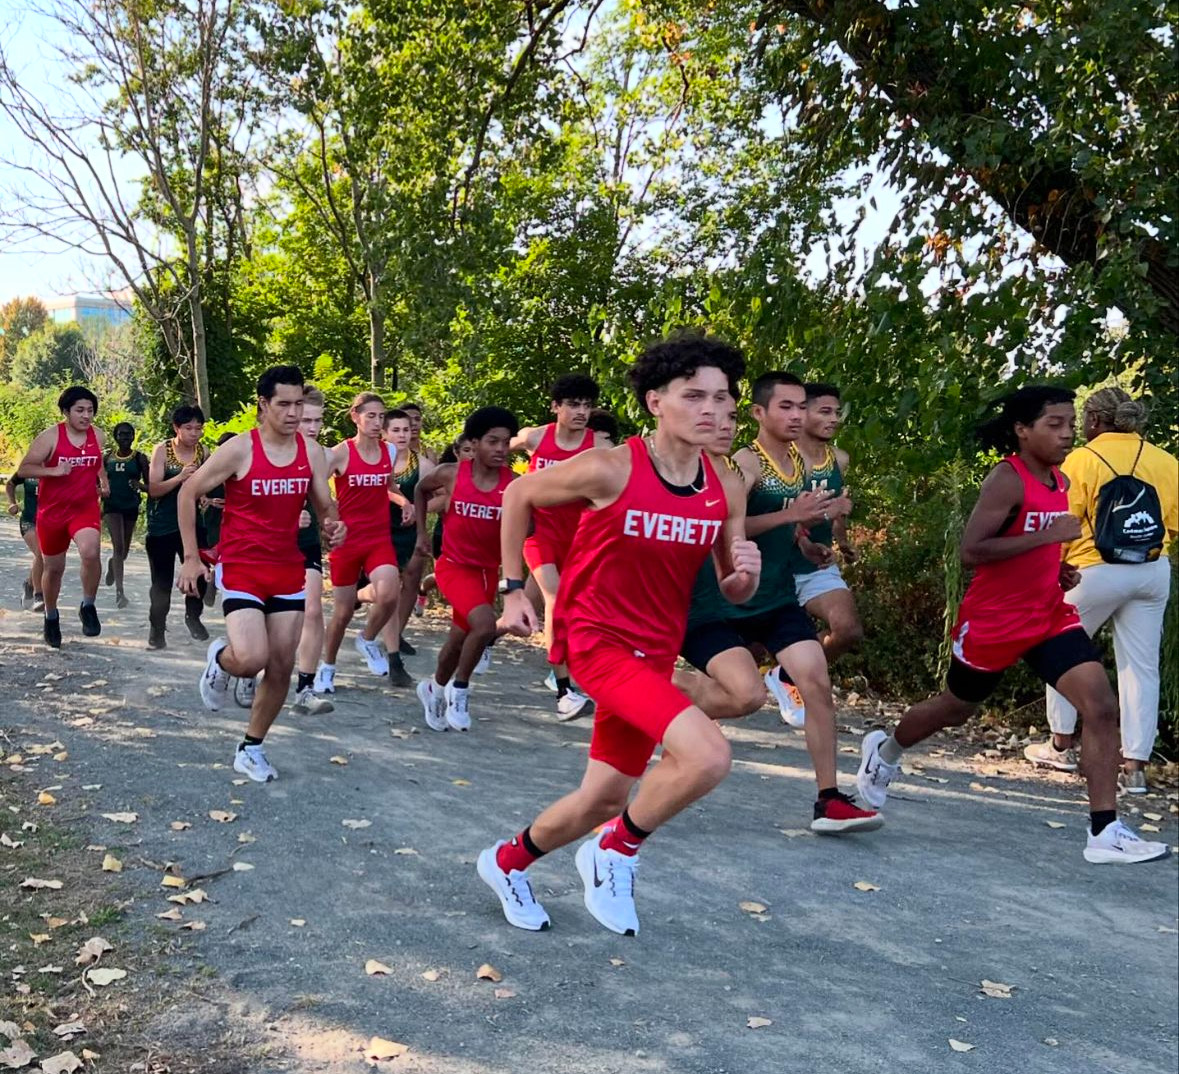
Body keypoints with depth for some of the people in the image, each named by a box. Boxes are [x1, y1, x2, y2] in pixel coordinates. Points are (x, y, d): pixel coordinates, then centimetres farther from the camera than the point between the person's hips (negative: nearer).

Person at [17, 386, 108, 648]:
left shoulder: (98, 436, 3)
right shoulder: (50, 437, -10)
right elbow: (23, 469, -12)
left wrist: (102, 482, 12)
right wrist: (53, 471, -24)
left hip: (86, 508, 1)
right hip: (52, 511, -1)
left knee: (90, 552, -28)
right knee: (53, 567, 13)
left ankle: (88, 607, -7)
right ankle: (51, 617, 37)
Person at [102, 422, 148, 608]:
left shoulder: (139, 458, -1)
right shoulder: (108, 458, 3)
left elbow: (149, 484, -1)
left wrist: (140, 486, -22)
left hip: (131, 507, 2)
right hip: (112, 506, -1)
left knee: (124, 550, 14)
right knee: (118, 546, -15)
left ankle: (113, 564, 50)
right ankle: (119, 591, -18)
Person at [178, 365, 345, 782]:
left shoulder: (312, 454, 1)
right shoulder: (239, 449, -12)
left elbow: (326, 507, 10)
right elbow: (188, 493, -3)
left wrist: (334, 526, -15)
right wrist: (191, 557, -6)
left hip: (288, 571, 5)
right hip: (240, 570, -5)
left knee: (281, 666, 5)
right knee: (252, 659, -20)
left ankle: (251, 748, 23)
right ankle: (220, 658, 18)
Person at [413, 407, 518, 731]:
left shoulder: (513, 485, -10)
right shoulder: (451, 474, -10)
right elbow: (421, 489, 11)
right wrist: (422, 532, 10)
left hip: (488, 570, 3)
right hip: (455, 566, -3)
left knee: (459, 639, 15)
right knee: (484, 624, -25)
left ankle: (435, 688, 44)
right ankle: (459, 687, -1)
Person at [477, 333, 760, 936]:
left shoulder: (726, 490, -3)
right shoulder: (610, 470, -18)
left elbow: (734, 594, 7)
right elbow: (519, 495, -2)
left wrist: (745, 574, -16)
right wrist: (513, 589, -1)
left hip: (655, 653, 6)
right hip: (597, 638, -6)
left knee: (603, 802, 13)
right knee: (708, 755, -26)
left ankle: (507, 863, 40)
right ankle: (617, 851, 1)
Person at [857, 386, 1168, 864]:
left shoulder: (1059, 482, 7)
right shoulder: (1006, 479, -19)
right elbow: (971, 551, -28)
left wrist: (1059, 569, 5)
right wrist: (1048, 536, -28)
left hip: (1050, 616, 6)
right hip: (993, 620, -6)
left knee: (1102, 708, -11)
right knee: (955, 709, 15)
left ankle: (1104, 832, -9)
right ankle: (884, 748, 45)